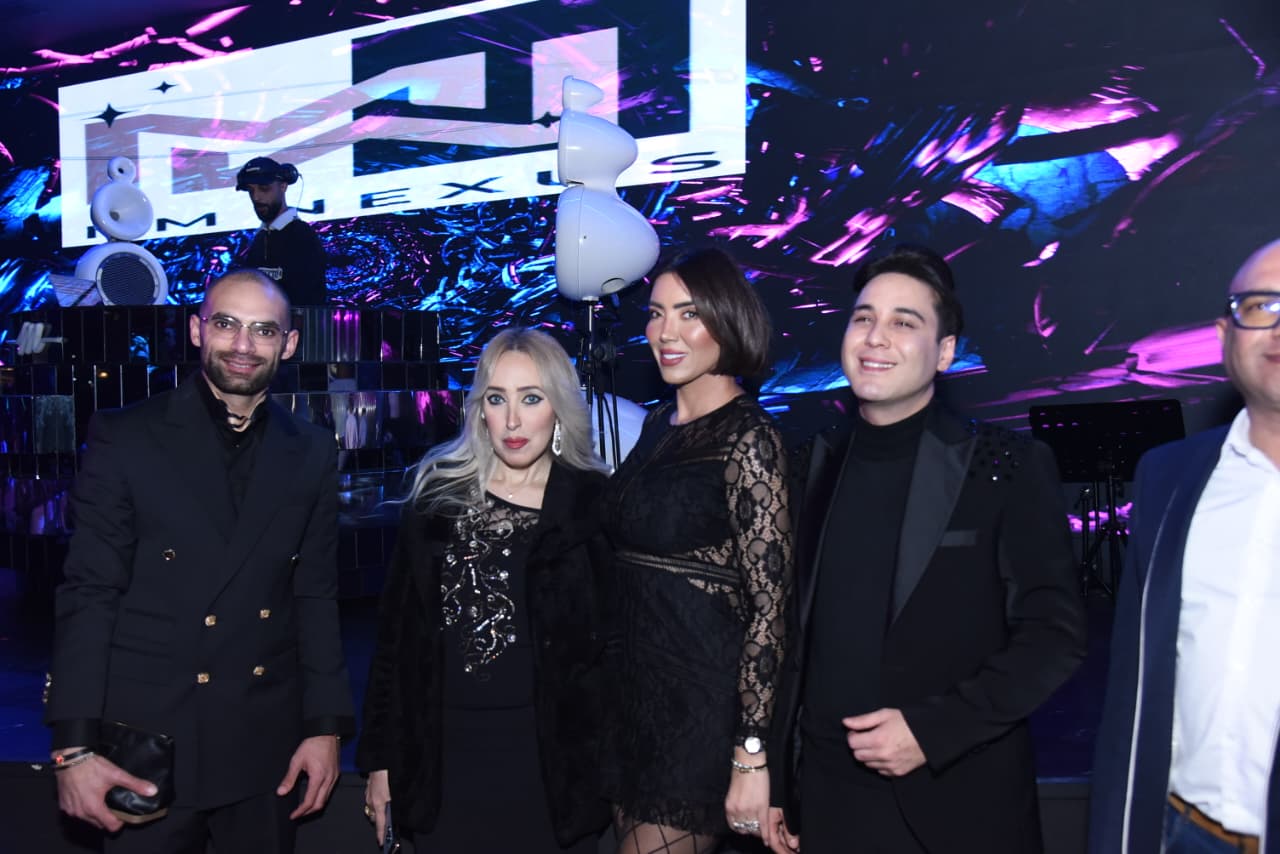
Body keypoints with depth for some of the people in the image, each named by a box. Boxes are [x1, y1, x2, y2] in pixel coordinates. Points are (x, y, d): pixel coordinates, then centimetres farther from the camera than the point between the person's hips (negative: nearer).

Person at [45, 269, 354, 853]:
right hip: (146, 739, -2)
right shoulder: (124, 438, -4)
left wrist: (326, 728, 1)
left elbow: (316, 598, 5)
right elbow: (89, 594, -6)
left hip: (267, 745, 3)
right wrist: (73, 746, -11)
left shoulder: (311, 453, 3)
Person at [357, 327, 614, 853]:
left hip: (552, 759, -1)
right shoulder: (438, 495, 2)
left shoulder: (594, 504, -3)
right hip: (446, 755, 2)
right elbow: (395, 632, 5)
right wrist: (380, 758, 5)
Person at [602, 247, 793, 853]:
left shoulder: (747, 437, -16)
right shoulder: (658, 425, 7)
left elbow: (768, 606, -19)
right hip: (637, 690, 8)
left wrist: (752, 755, -21)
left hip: (703, 704, -7)